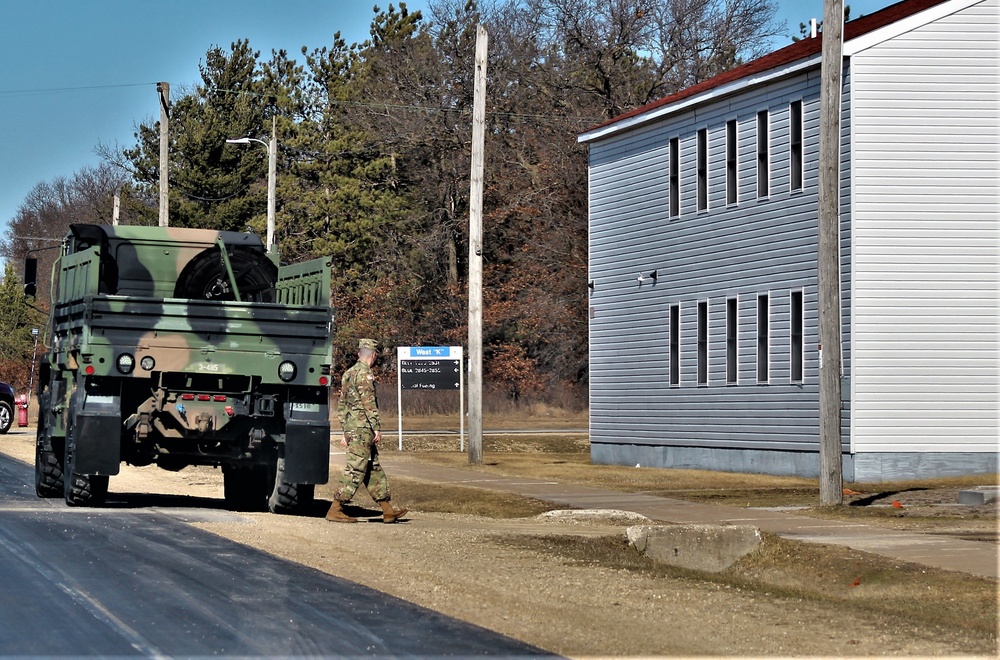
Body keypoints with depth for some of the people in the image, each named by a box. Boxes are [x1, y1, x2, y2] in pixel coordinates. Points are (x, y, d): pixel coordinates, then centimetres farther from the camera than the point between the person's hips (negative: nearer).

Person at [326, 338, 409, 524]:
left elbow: (342, 406, 20)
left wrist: (345, 432, 23)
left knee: (374, 470, 12)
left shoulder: (348, 373, 17)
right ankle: (335, 510, -9)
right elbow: (369, 403, -18)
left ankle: (387, 510, 15)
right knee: (356, 470, -8)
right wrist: (377, 428, -16)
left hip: (351, 429, 10)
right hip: (363, 427, -10)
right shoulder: (364, 374, -12)